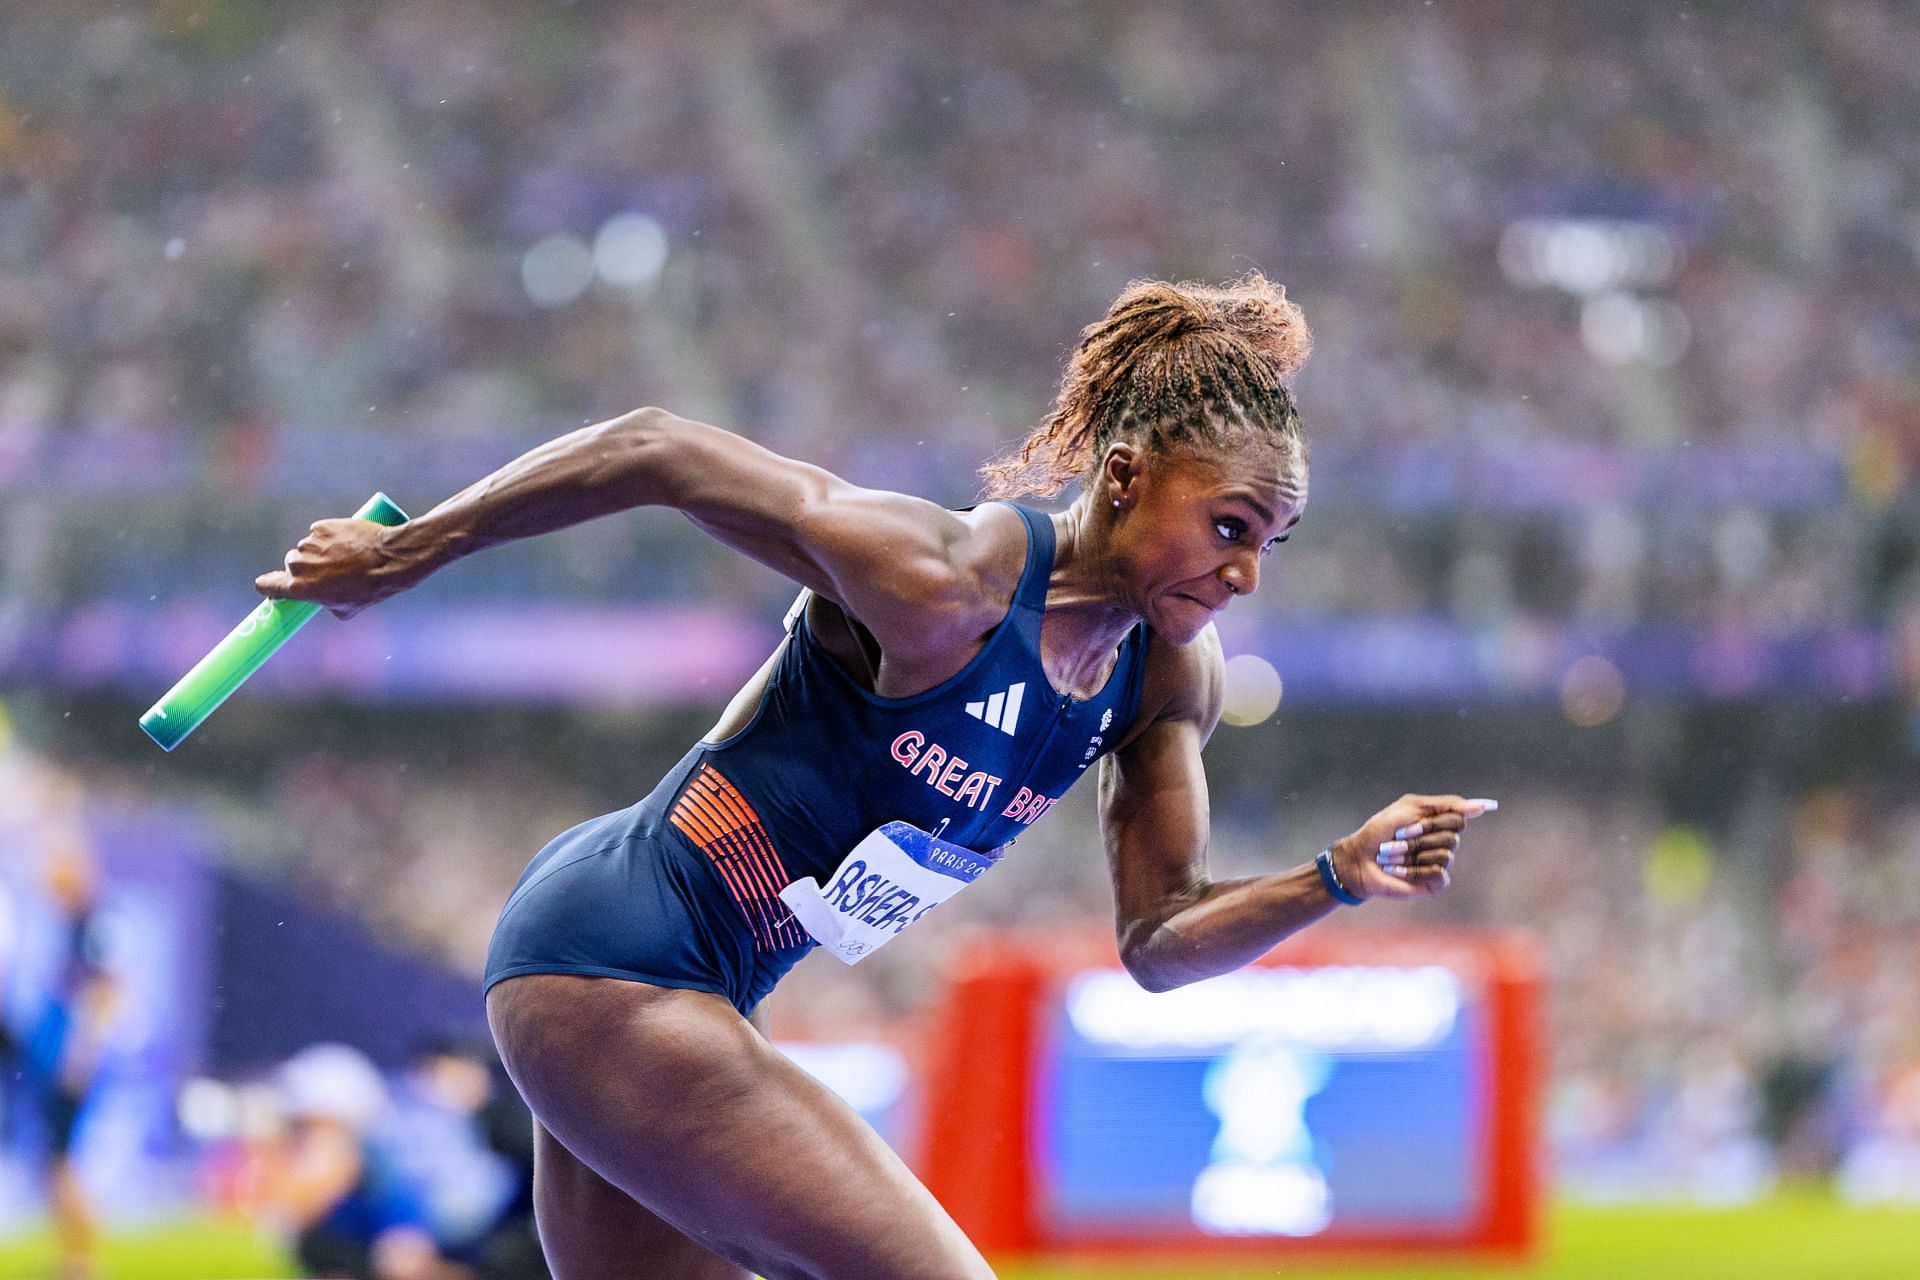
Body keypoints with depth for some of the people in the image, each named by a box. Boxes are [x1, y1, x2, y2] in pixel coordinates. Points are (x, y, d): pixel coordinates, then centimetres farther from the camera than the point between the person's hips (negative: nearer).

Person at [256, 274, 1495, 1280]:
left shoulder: (1174, 677, -1)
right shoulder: (946, 583, -25)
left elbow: (1158, 943, 6)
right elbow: (653, 449, -20)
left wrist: (1340, 876, -11)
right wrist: (397, 557, -11)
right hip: (611, 962, -9)